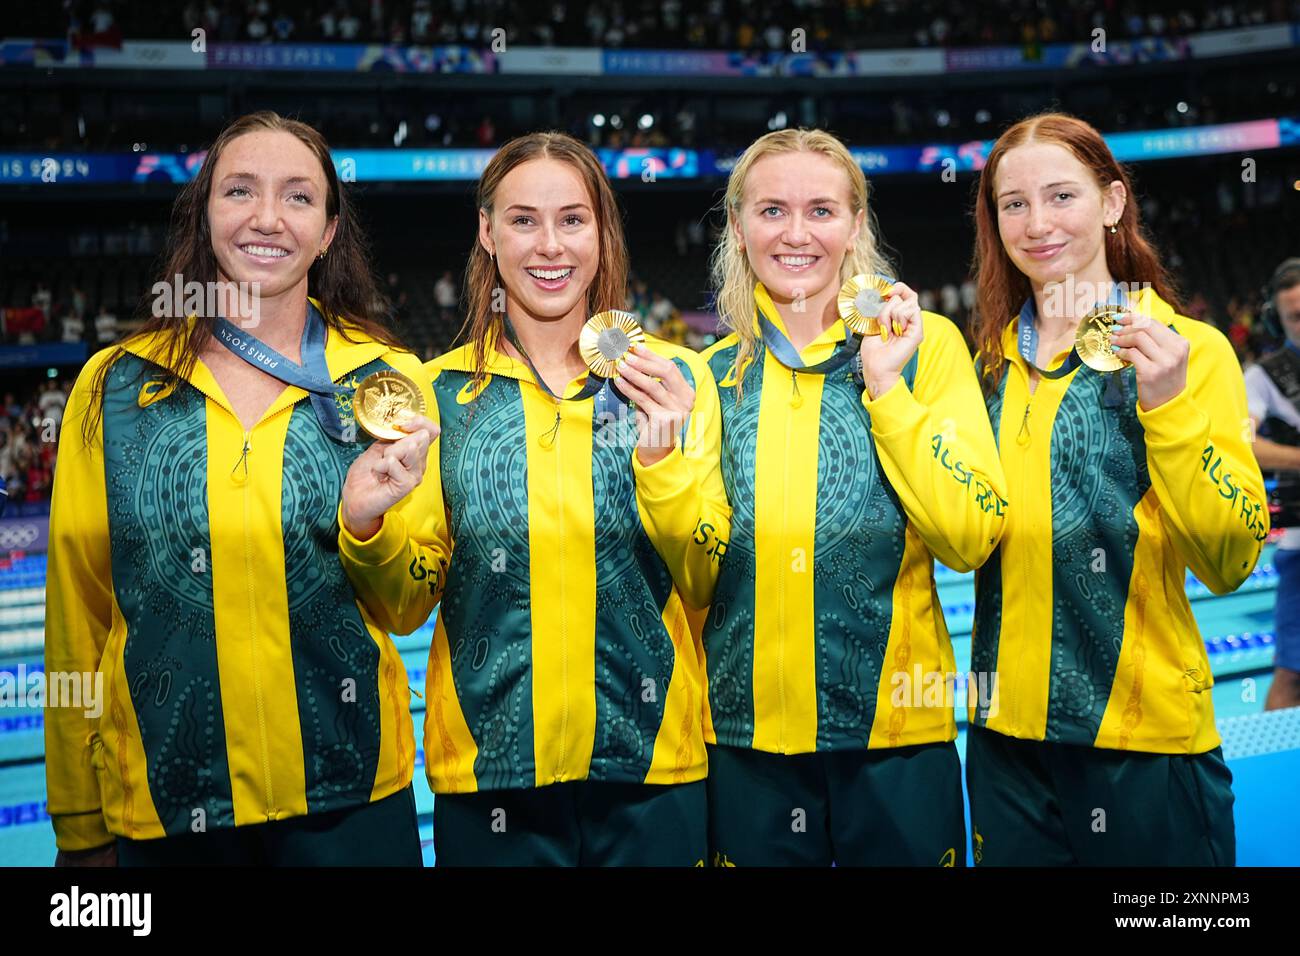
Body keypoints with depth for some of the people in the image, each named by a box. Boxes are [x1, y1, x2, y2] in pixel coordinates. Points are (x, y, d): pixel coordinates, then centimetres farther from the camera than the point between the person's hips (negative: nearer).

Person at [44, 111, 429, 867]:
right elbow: (78, 612, 5)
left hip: (352, 800, 0)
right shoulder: (114, 388, -1)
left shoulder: (386, 380, -2)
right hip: (162, 807, 1)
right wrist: (80, 829, 9)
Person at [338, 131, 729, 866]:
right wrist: (365, 525, -17)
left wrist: (661, 456, -19)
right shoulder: (439, 391, 1)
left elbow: (709, 586, -4)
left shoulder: (674, 377, -1)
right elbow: (407, 606, 3)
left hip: (652, 763, 0)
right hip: (489, 770, 1)